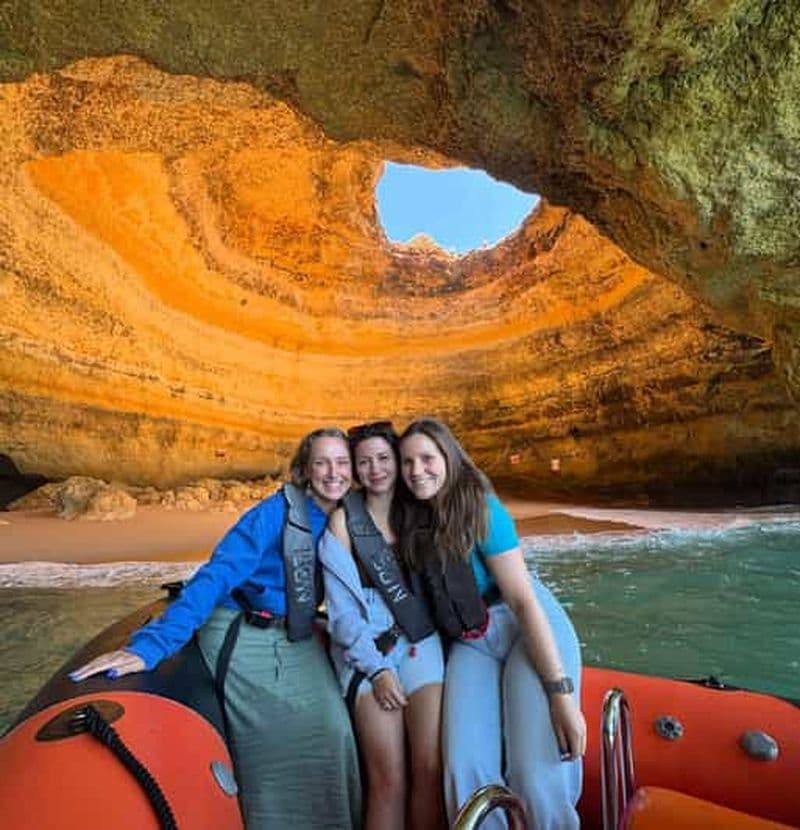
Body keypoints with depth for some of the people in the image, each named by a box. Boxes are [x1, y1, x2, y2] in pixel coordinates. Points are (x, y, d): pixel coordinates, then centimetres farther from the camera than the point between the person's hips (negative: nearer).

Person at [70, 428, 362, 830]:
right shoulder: (277, 510, -19)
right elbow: (217, 575, -25)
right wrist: (150, 644, -31)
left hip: (299, 641, 5)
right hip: (246, 640, -5)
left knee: (334, 732, -2)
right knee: (273, 751, -3)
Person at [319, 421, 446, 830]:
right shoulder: (343, 520, 1)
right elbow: (341, 609, -2)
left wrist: (419, 639, -2)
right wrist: (375, 669, -9)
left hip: (419, 641, 2)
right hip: (366, 649, -2)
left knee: (431, 769, -11)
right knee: (388, 779, -9)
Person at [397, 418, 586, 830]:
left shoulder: (481, 507, -16)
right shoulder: (414, 520, 1)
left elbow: (523, 598, -19)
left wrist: (561, 692, -22)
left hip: (530, 629, -4)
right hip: (471, 642, 5)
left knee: (537, 775, -16)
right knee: (465, 772, -11)